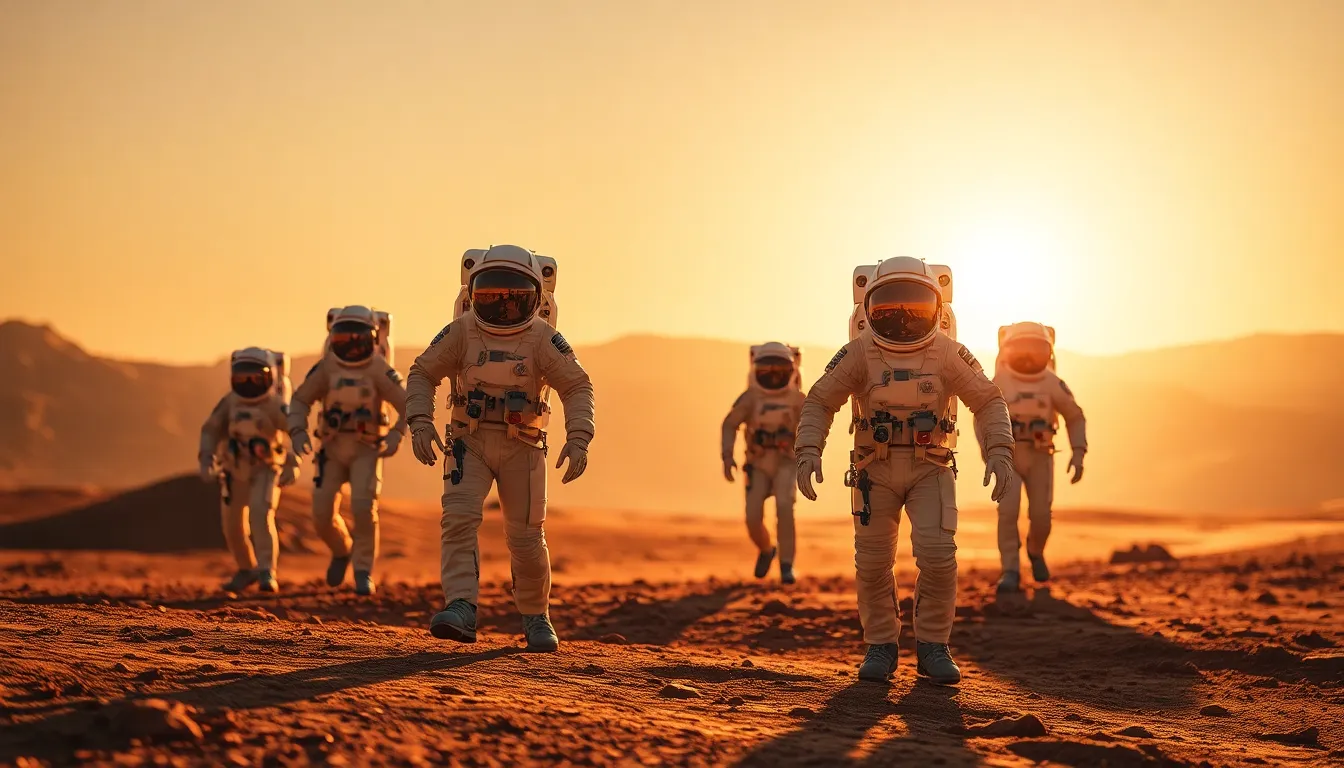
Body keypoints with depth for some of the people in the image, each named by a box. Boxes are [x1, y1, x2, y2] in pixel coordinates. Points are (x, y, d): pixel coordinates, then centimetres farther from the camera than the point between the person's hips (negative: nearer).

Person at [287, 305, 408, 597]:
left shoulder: (379, 370, -13)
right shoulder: (327, 367, -5)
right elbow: (300, 400, 5)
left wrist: (395, 437, -26)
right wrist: (298, 432, -11)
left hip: (366, 450, -3)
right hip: (333, 449, 3)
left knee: (364, 508, -20)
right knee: (323, 513, -4)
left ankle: (364, 573, -5)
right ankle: (342, 551, 28)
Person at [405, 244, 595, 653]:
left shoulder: (542, 338, -11)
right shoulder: (462, 331, -8)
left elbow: (577, 386, -10)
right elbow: (422, 374, -1)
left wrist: (578, 439, -23)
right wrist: (420, 422, -15)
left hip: (521, 448, 0)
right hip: (469, 441, 1)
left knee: (526, 537, 3)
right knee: (459, 519, -19)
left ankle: (536, 617, 23)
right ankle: (461, 611, -27)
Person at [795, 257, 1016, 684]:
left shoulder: (947, 354, -8)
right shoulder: (859, 353, -9)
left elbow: (988, 401, -3)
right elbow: (820, 403, -5)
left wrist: (1000, 452, -18)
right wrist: (809, 453, -20)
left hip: (930, 470, 0)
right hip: (875, 470, 0)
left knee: (938, 556, -12)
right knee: (873, 563, 2)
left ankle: (932, 648, 3)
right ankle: (881, 647, 18)